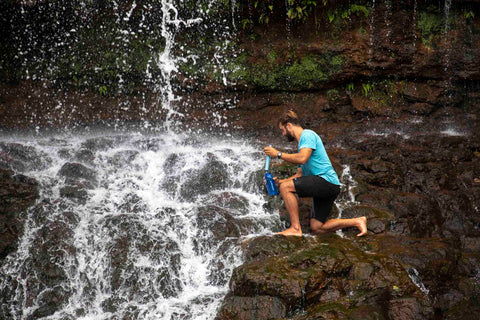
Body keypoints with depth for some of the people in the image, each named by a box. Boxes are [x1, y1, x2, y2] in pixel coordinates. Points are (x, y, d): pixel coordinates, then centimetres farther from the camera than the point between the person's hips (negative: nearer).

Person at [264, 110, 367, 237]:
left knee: (286, 187, -17)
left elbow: (302, 159, -23)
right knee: (317, 228, 8)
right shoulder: (302, 142, 25)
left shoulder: (308, 134, -5)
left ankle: (295, 228, -18)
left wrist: (278, 154, -14)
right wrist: (279, 181, 13)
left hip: (327, 180, -10)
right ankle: (358, 221, 13)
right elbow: (300, 175, 24)